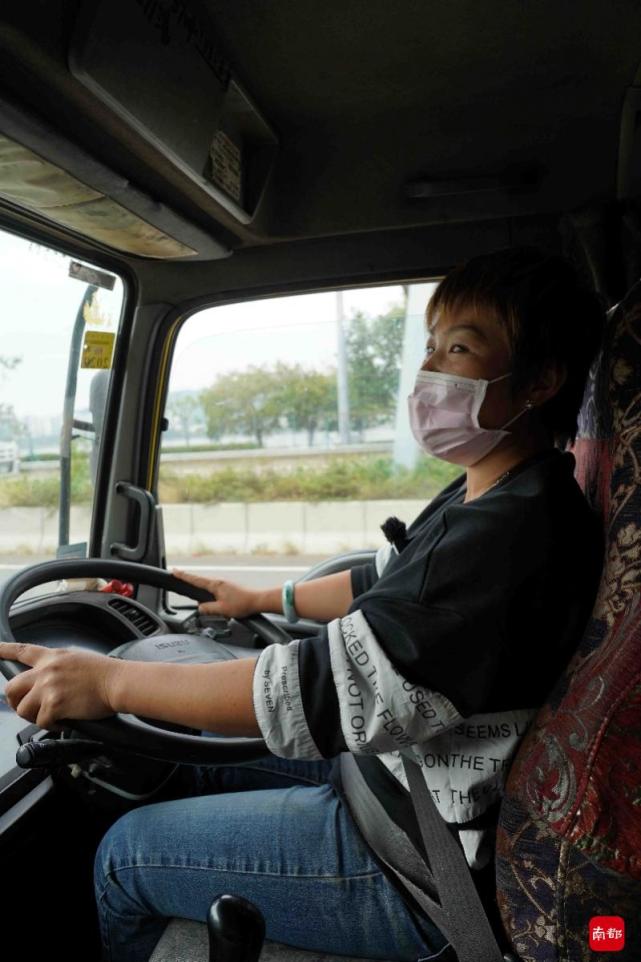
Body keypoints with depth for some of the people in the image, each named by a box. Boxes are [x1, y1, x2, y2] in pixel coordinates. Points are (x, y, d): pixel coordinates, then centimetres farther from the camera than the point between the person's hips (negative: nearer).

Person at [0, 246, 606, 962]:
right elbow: (388, 583, 18)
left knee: (124, 854, 1)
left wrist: (112, 681, -24)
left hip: (419, 875, -9)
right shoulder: (482, 498, 3)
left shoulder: (520, 529, -29)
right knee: (200, 755, 20)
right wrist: (261, 599, 25)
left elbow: (341, 686, -32)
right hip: (397, 764, 9)